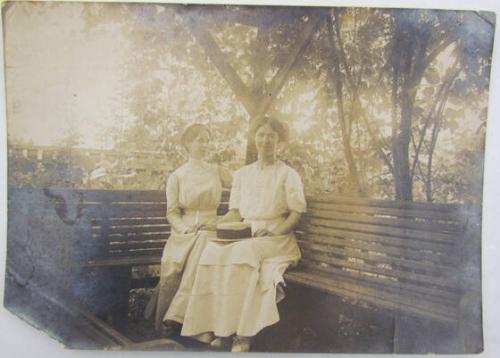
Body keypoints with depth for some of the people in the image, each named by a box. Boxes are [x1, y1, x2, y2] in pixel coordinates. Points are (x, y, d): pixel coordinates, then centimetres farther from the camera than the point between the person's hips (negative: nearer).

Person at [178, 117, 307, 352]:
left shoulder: (288, 174, 6)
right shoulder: (242, 174, 19)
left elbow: (296, 214, 1)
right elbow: (235, 213, 17)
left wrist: (274, 232, -14)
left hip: (276, 236, -4)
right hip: (245, 234, 4)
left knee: (243, 252, -35)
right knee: (212, 251, -27)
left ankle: (243, 332, -30)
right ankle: (218, 326, -26)